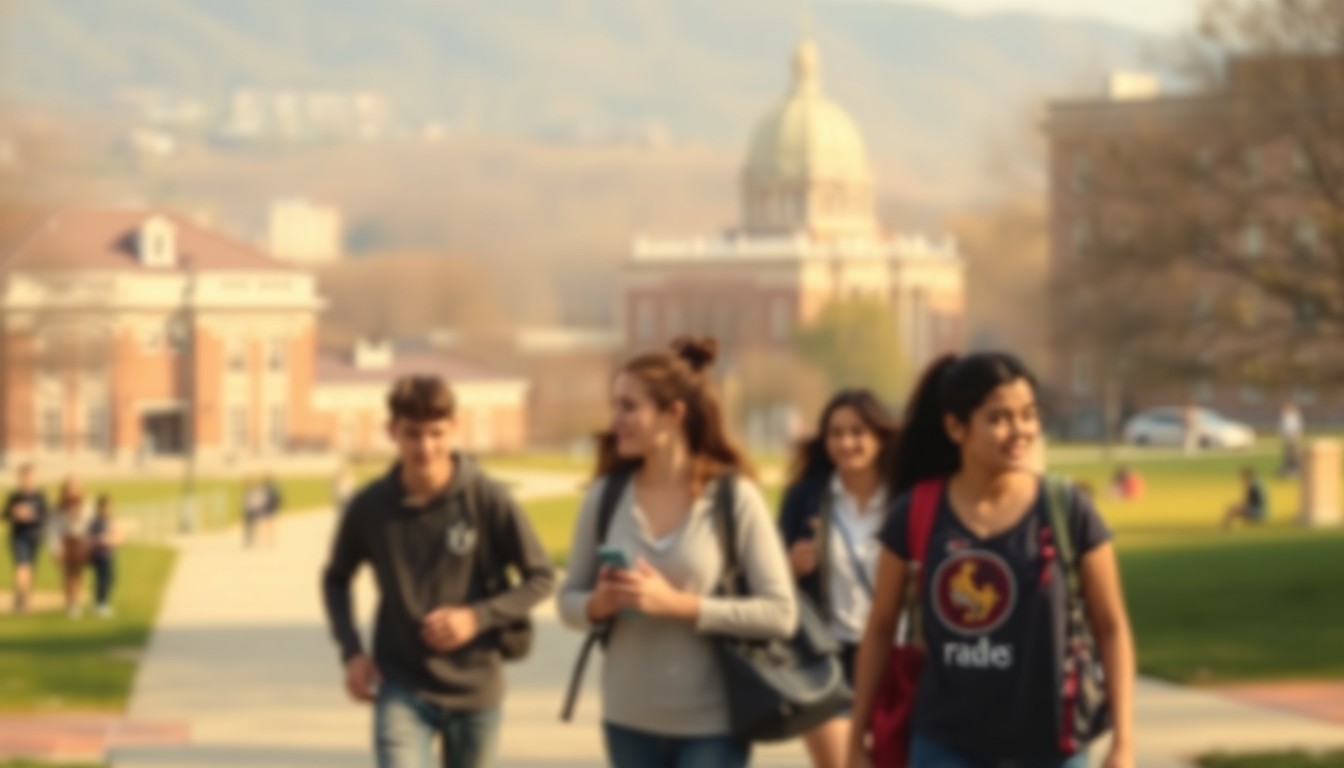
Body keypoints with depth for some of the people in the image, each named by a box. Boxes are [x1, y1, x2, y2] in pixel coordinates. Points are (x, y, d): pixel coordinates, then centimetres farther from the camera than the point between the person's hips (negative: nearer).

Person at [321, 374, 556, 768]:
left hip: (475, 690, 1)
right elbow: (336, 579, 12)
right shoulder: (370, 507, -5)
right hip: (402, 690, -1)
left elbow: (540, 577, -3)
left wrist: (477, 617, -17)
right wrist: (351, 651, -1)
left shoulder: (487, 499, -10)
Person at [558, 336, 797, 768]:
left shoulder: (734, 497, -10)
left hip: (711, 726, -4)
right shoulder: (606, 496, 0)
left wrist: (677, 603, -21)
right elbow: (569, 600, 8)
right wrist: (599, 604, -16)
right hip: (630, 721, 4)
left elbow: (780, 613, -13)